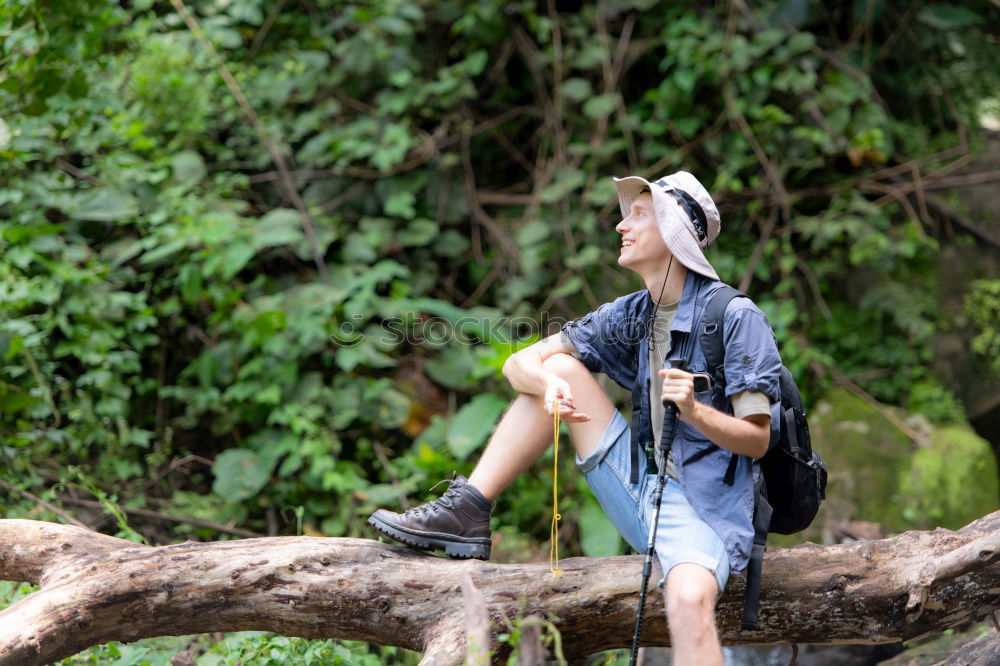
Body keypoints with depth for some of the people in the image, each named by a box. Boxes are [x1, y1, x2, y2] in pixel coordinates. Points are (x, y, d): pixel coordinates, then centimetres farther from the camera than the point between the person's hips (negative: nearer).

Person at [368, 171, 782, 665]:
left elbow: (757, 439, -11)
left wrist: (694, 412, -31)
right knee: (561, 369, 1)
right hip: (640, 490, 7)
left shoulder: (735, 318, -10)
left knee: (688, 601, -39)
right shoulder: (629, 316, 9)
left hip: (704, 508, -7)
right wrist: (549, 384, -19)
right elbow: (519, 365, 5)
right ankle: (467, 514, -3)